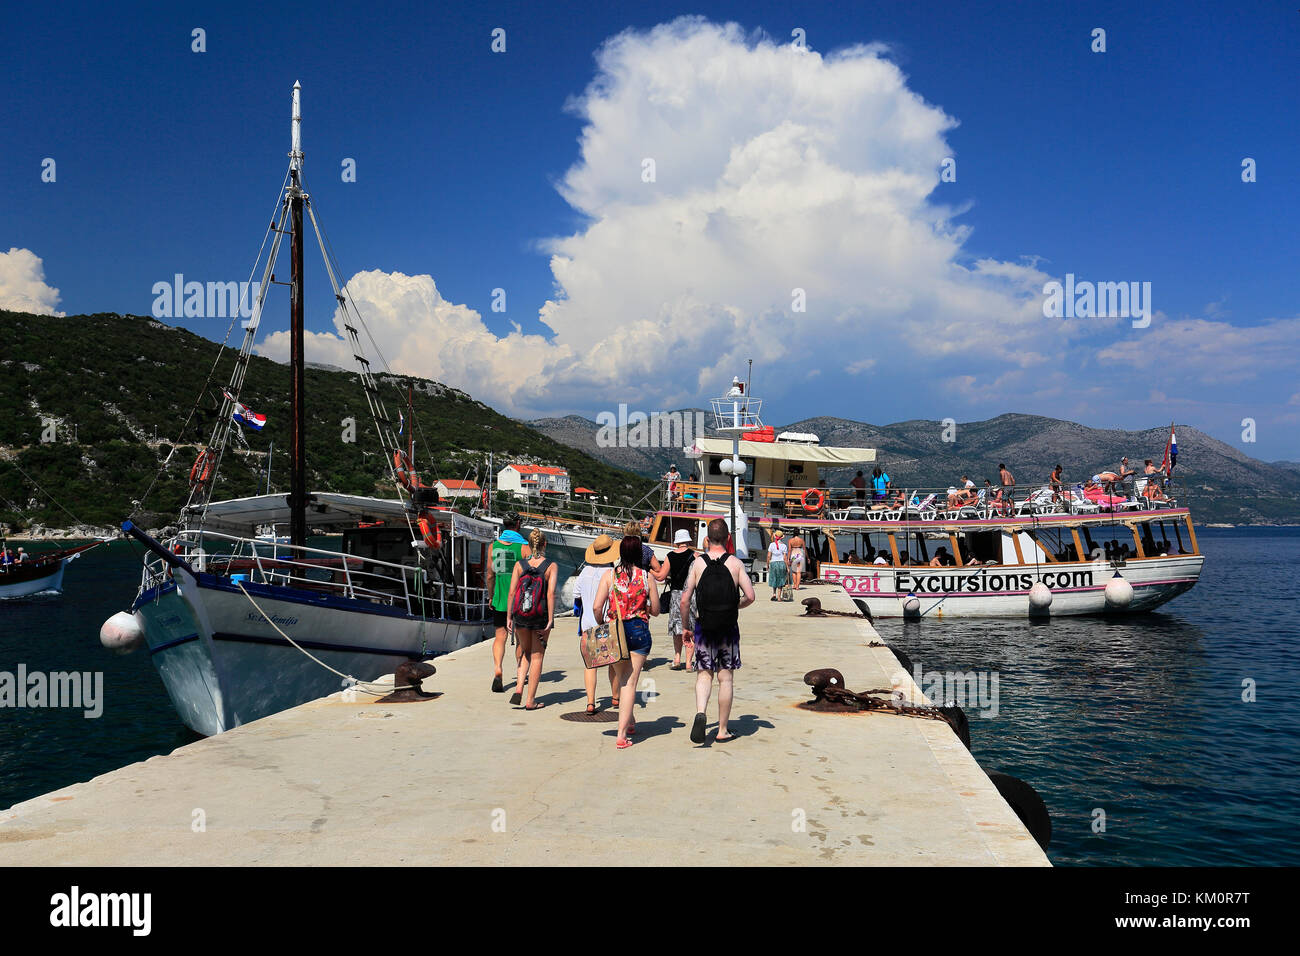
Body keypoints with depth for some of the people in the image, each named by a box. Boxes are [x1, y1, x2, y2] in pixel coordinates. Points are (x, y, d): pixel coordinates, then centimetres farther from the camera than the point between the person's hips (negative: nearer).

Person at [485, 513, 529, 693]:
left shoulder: (493, 546, 1)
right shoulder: (524, 547, -8)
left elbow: (490, 575, 5)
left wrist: (491, 597, 17)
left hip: (500, 599, 2)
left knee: (500, 636, 4)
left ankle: (497, 671, -16)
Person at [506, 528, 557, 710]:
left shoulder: (520, 565, 0)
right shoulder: (551, 566, -6)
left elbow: (512, 592, -3)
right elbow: (551, 593, -14)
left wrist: (509, 617, 3)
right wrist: (550, 620, -13)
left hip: (520, 615, 2)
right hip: (541, 616, -2)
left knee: (525, 652, 23)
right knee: (537, 656, 9)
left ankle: (519, 688, 4)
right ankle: (530, 700, 11)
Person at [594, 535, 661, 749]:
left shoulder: (609, 575, -4)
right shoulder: (646, 577, -4)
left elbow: (597, 607, -9)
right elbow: (655, 611, 3)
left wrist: (601, 625, 9)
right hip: (639, 631, -1)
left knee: (622, 679, 21)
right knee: (630, 682, 1)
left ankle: (629, 722, 37)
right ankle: (621, 734, -5)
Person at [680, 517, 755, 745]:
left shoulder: (698, 563, -2)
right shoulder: (735, 563, -3)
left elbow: (685, 600, -4)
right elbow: (750, 596, -8)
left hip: (704, 627, 0)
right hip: (729, 628, 0)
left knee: (704, 674, 10)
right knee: (726, 677, 8)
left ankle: (701, 713, -16)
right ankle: (722, 731, 14)